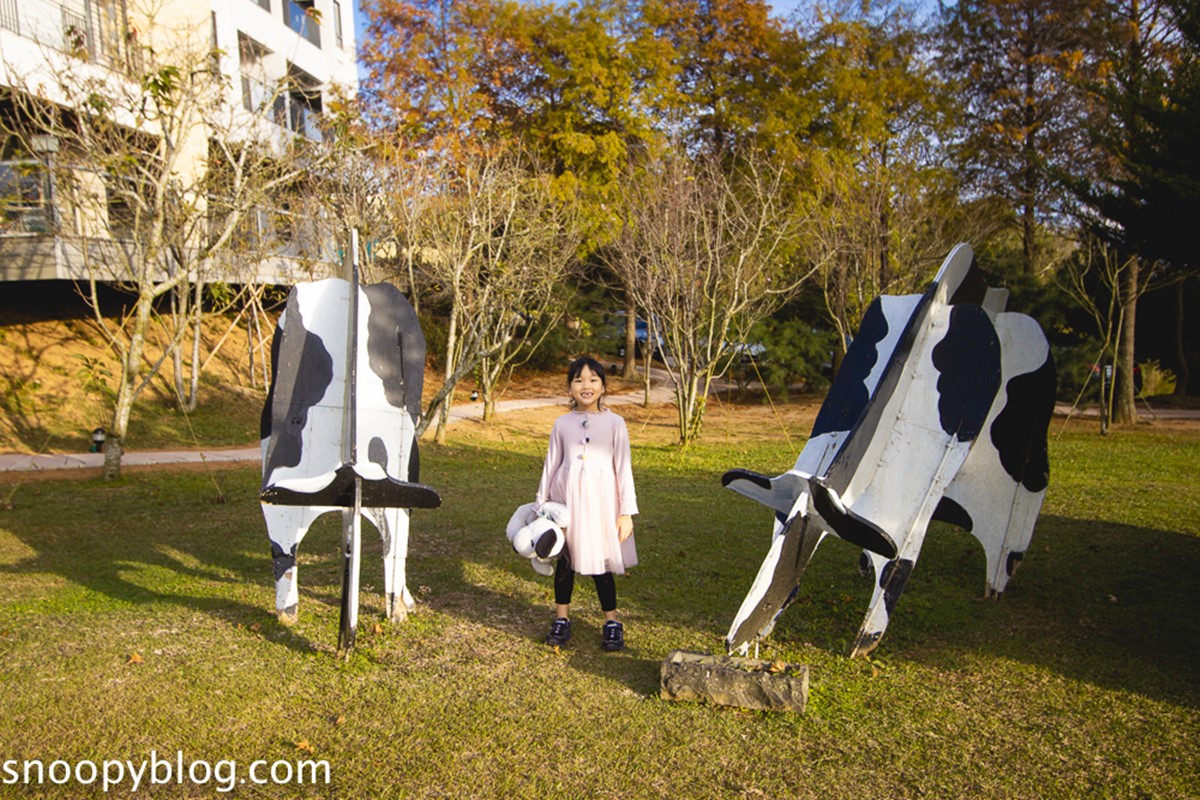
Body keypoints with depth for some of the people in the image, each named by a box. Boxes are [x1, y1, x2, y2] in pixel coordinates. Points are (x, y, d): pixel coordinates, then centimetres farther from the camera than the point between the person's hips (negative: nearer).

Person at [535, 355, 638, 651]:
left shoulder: (614, 423, -1)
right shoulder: (562, 424, 5)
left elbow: (623, 468, -1)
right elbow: (551, 465, 10)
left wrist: (627, 512, -3)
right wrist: (541, 506, 10)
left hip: (600, 501, -2)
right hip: (566, 498, 2)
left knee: (599, 562, 4)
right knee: (565, 560, 10)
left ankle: (612, 622, 20)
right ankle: (561, 619, 25)